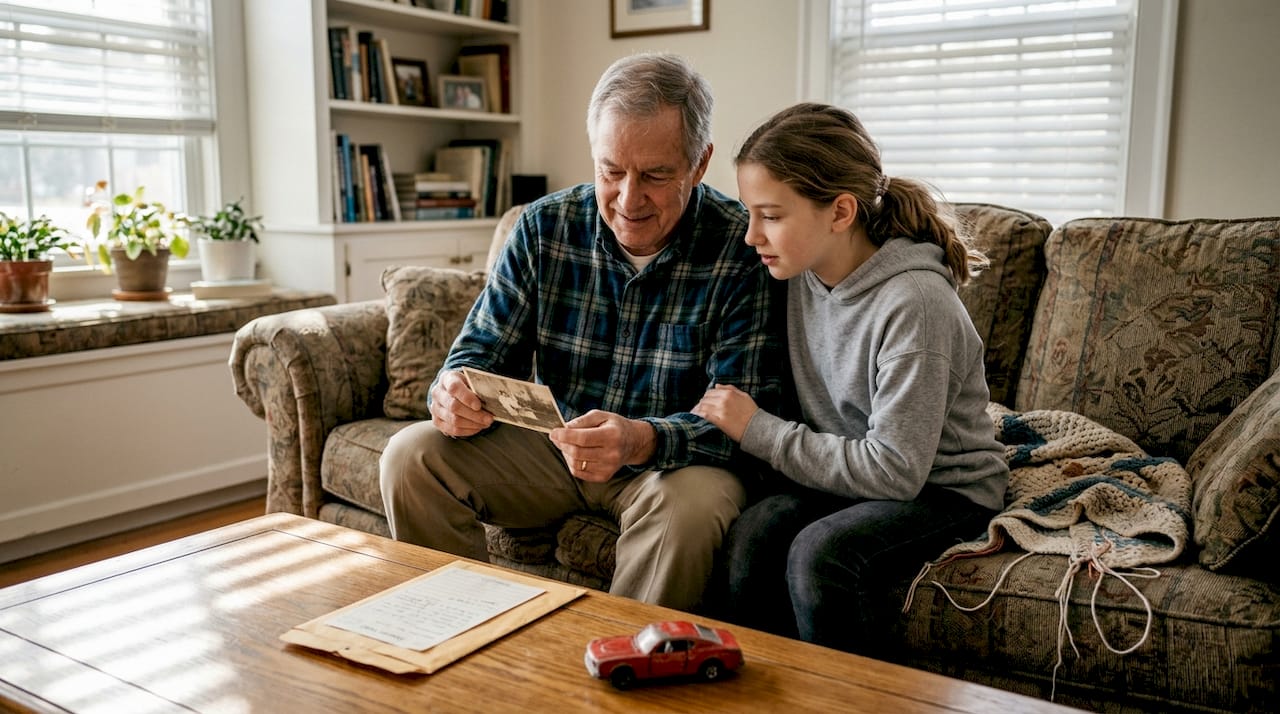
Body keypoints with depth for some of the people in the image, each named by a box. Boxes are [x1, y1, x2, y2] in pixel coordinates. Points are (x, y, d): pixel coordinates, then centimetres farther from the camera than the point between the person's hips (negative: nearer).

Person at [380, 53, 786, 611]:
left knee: (693, 502, -37)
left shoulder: (743, 251, -16)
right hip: (553, 446, 4)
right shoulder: (543, 227, -4)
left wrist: (643, 440, -40)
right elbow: (482, 351, 2)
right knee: (411, 455, -12)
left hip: (676, 460, -3)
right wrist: (455, 395, -24)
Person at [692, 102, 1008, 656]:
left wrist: (758, 430, -21)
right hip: (844, 471, 6)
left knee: (820, 553, -31)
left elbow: (895, 471, -25)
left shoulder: (913, 304, -24)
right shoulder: (799, 273, -3)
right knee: (751, 536, -23)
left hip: (942, 487, -5)